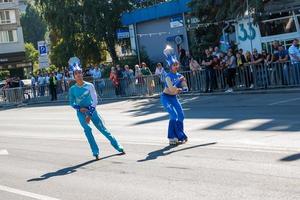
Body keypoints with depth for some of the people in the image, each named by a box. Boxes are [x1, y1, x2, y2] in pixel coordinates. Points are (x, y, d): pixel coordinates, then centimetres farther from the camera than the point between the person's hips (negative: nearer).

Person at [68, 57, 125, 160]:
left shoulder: (89, 86, -5)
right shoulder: (72, 89, -1)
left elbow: (95, 100, -7)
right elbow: (72, 103, 7)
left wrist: (90, 114, -14)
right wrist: (80, 109, -12)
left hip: (91, 110, -1)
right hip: (81, 112, 1)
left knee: (102, 128, 1)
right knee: (87, 129, -17)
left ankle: (118, 147, 12)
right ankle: (95, 152, -11)